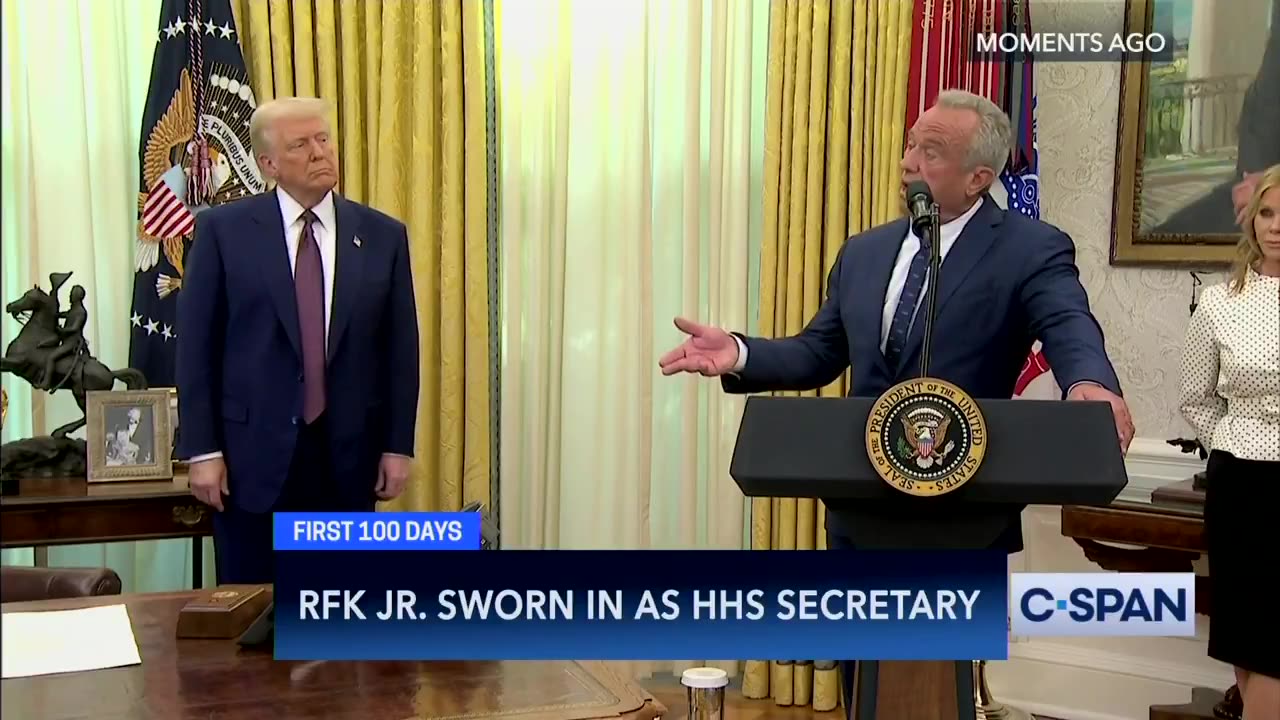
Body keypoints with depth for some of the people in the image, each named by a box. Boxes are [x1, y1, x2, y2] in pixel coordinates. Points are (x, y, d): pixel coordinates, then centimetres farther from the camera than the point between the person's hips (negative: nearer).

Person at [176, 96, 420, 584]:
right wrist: (202, 450, -7)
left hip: (348, 453, 2)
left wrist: (398, 446, 2)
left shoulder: (382, 235, 4)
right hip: (254, 450, -2)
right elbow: (196, 345, -2)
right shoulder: (223, 230, -2)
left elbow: (400, 347, 6)